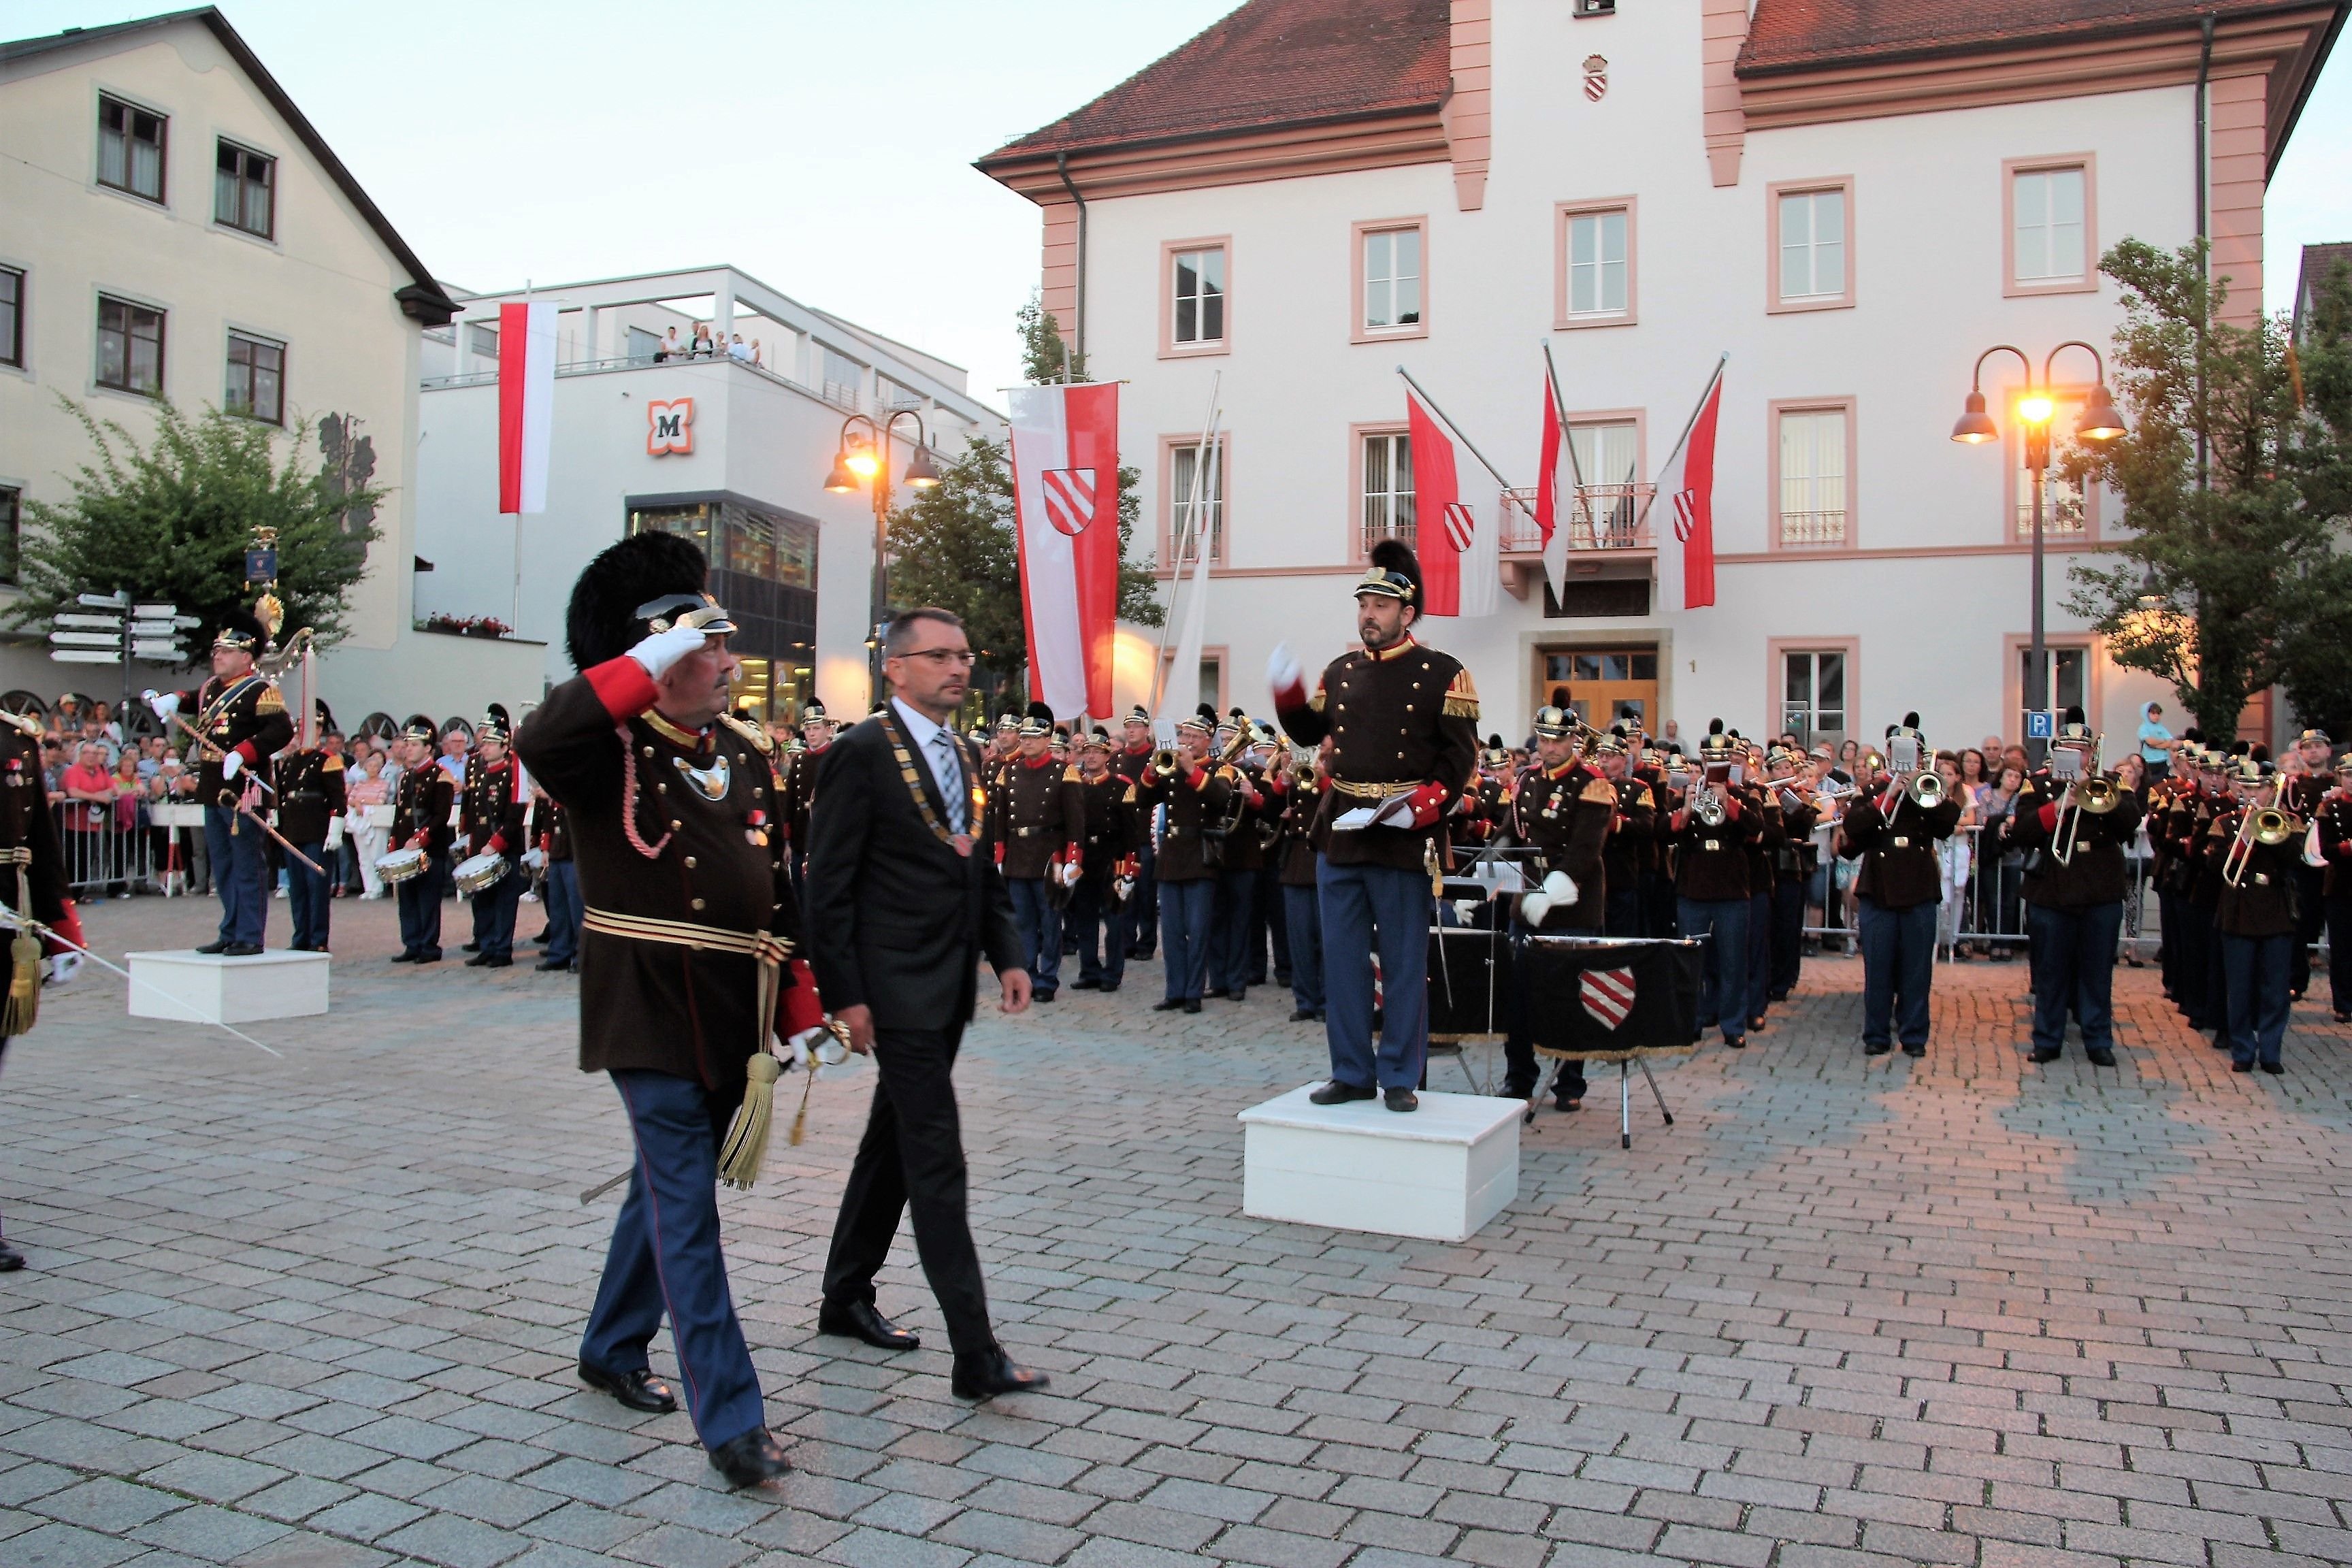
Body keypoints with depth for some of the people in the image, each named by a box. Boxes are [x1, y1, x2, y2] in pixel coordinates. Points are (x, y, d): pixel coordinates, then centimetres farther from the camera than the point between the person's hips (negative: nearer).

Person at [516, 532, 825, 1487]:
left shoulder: (746, 753, 8)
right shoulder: (613, 749, -11)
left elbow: (775, 886, 11)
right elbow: (535, 744, -35)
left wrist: (801, 1008, 9)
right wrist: (647, 666, -32)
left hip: (733, 1020, 7)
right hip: (653, 1018, -7)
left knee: (668, 1190, 21)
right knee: (687, 1213, -4)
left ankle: (612, 1352, 42)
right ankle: (731, 1422, 3)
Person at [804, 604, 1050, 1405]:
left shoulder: (966, 757, 14)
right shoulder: (863, 752, -11)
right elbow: (830, 883, -12)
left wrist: (1008, 955, 7)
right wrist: (845, 994, -16)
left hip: (951, 985, 8)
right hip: (899, 988, -8)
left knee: (893, 1144, 18)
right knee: (936, 1160, -8)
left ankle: (847, 1298, 34)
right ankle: (975, 1353, -5)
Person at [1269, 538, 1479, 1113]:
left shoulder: (1442, 674, -4)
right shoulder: (1340, 671, 12)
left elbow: (1460, 757, -7)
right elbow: (1309, 732, 23)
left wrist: (1420, 808, -18)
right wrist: (1287, 692, 5)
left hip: (1404, 841, -5)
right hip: (1341, 837, 5)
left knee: (1405, 966, 3)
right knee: (1342, 962, 8)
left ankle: (1400, 1078, 13)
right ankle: (1352, 1073, 19)